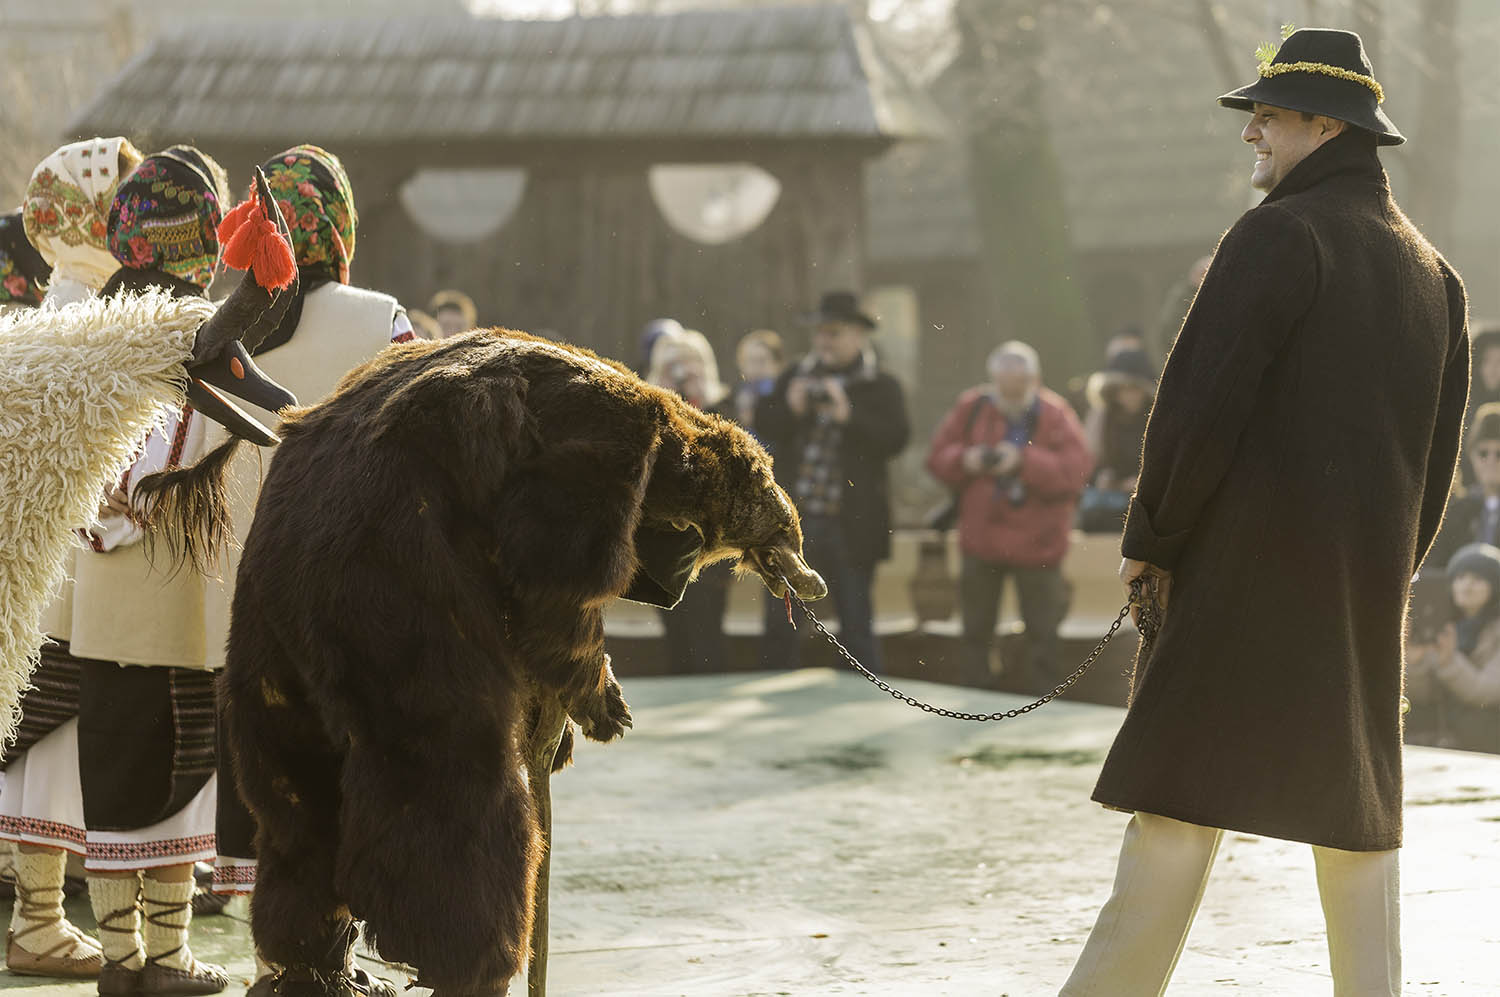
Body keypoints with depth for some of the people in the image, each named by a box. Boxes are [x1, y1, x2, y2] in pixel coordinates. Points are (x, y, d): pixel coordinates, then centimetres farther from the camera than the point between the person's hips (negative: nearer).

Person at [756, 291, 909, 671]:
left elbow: (895, 439, -13)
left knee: (856, 627, 4)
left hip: (849, 526, -3)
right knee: (778, 625, 6)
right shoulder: (795, 376, 12)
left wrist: (848, 415, -22)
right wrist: (791, 408, -12)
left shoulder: (880, 386, 0)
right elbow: (763, 424, 6)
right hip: (792, 520, 3)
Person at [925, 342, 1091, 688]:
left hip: (1036, 543, -3)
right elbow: (938, 456, 6)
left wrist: (1024, 461, -28)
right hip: (981, 539, 3)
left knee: (1042, 634, 3)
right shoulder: (972, 408, 1)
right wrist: (965, 461, -15)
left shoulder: (1055, 416, -9)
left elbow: (1075, 471, -20)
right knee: (976, 633, 12)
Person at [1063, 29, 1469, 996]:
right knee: (1359, 819, 11)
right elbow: (1439, 455, 17)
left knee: (1180, 807, -8)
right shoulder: (1434, 275, 15)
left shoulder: (1281, 235, -8)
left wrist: (1151, 539, -6)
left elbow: (1202, 401, -15)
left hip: (1250, 564, -7)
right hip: (1368, 587, 7)